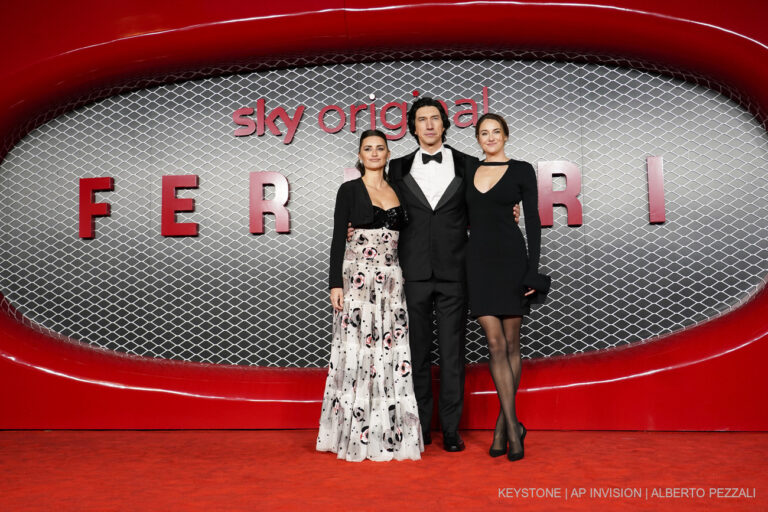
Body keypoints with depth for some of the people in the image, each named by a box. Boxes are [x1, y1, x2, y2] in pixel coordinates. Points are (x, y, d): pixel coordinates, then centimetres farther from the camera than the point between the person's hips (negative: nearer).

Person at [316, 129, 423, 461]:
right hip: (357, 278, -4)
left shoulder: (397, 190, 14)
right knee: (357, 350, -3)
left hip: (391, 281, 4)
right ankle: (355, 434, 7)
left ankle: (389, 433, 13)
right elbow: (338, 239, -4)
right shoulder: (350, 190, 1)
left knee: (390, 353, 4)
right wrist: (335, 283, -11)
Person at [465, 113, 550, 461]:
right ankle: (513, 428, 1)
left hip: (511, 259, -2)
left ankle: (503, 426, 16)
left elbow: (533, 221, -1)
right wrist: (460, 266, 10)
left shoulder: (521, 170, 3)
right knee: (495, 344, -3)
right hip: (479, 261, 2)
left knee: (511, 344, 4)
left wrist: (533, 269, -9)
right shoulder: (469, 172, 12)